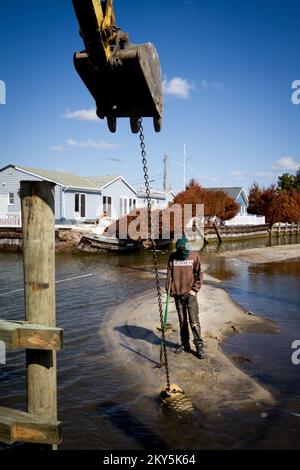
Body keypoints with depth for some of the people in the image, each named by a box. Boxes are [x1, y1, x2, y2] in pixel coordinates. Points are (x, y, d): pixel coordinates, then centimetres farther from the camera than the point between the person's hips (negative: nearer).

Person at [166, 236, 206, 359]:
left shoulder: (194, 256, -4)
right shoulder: (173, 257, 3)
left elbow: (198, 274, -2)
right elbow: (169, 274, 7)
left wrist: (195, 289, -8)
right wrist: (169, 289, -1)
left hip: (190, 294, -3)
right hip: (177, 294, 3)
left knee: (194, 320, -7)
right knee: (182, 321, 11)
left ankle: (199, 346, -2)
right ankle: (185, 344, 22)